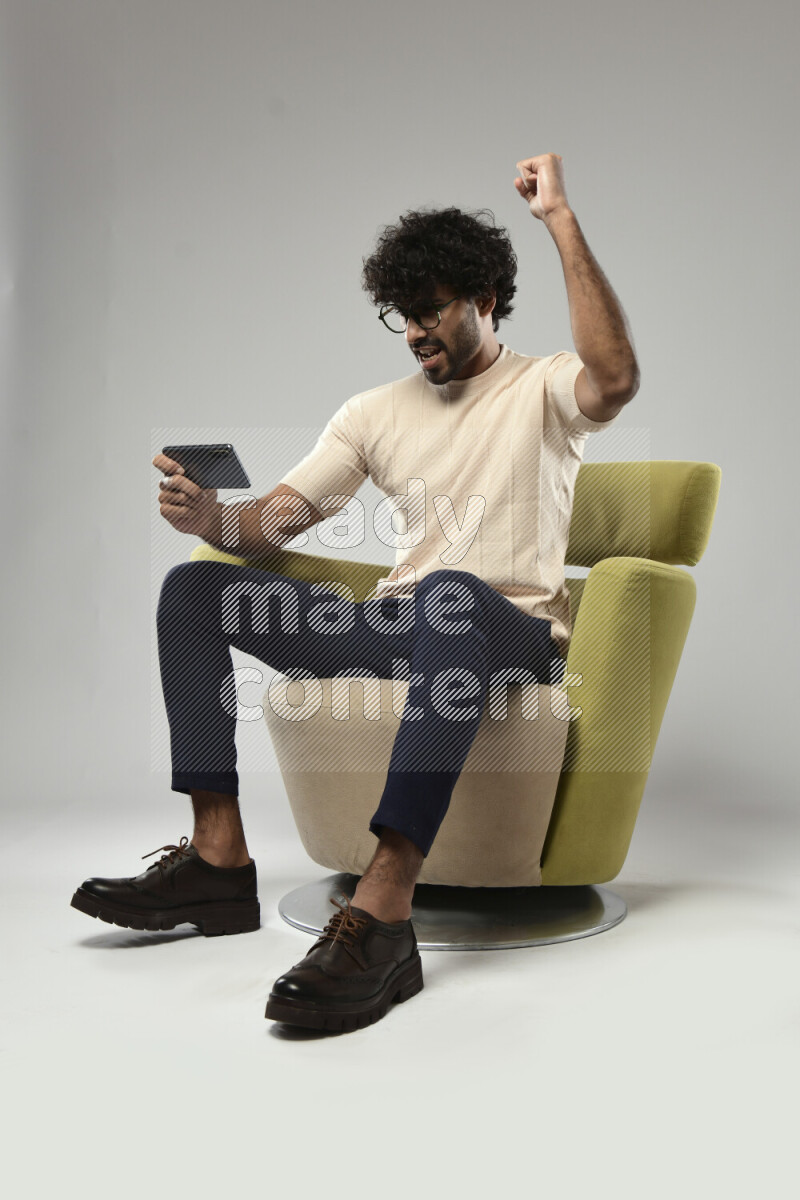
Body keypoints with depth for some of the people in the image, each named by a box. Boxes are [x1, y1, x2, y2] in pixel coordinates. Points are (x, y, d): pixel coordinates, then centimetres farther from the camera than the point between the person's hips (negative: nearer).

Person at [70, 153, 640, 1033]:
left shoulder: (543, 390, 6)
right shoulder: (376, 412, 19)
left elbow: (616, 379, -21)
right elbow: (275, 521, 12)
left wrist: (560, 219, -16)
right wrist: (213, 518, -12)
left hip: (512, 632, -5)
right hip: (394, 628, 6)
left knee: (451, 595, -42)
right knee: (193, 588, -6)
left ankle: (381, 912, -48)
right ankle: (218, 859, -16)